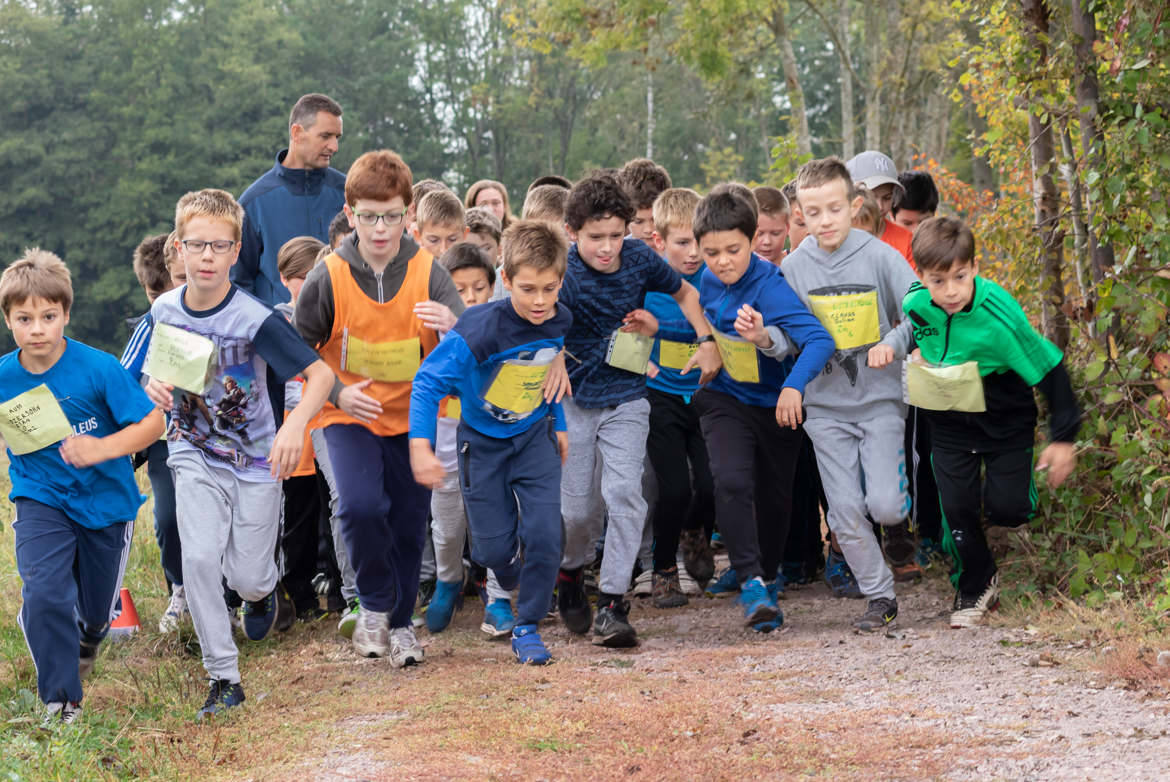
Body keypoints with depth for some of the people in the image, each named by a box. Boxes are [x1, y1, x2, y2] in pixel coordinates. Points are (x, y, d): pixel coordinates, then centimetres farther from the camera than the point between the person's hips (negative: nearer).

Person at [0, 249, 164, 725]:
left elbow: (152, 422, -16)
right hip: (40, 501, 0)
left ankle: (86, 641, 55)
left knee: (97, 609, 15)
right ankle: (61, 701, -5)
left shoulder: (98, 369, -19)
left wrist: (103, 448, -31)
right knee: (43, 594, -22)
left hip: (104, 501, 0)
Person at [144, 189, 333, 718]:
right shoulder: (165, 310, -7)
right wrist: (155, 386, -14)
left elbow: (321, 374, -23)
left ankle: (262, 589, 44)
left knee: (245, 576, 3)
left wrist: (295, 426, -40)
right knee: (199, 557, -17)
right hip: (195, 453, 2)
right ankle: (223, 678, -6)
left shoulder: (255, 319, -22)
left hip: (257, 457, -2)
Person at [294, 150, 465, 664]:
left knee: (409, 521, 8)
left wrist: (453, 327, -40)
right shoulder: (327, 278, -12)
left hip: (414, 414, 2)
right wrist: (335, 392, -14)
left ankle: (400, 622, 28)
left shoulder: (427, 273, -10)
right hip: (350, 414, -2)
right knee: (360, 506, -23)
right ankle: (375, 603, 2)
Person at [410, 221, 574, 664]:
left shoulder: (560, 322, -12)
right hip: (484, 441, -3)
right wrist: (420, 445, -31)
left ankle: (527, 627, 6)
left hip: (534, 436, 3)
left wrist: (558, 424, 20)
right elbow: (428, 380, -24)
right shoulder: (482, 329, -29)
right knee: (495, 547, 1)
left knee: (544, 535, -12)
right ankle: (508, 588, 38)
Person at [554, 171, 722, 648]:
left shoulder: (639, 259, -6)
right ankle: (570, 573, 33)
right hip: (573, 399, -1)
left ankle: (611, 605, -12)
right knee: (578, 508, 1)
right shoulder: (562, 274, -16)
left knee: (623, 492, -16)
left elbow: (685, 293, 12)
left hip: (625, 399, 1)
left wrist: (708, 343, 1)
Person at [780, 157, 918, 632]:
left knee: (884, 505, -12)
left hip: (880, 399, -2)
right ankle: (879, 596, 13)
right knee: (845, 512, -2)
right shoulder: (794, 267, 1)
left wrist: (893, 343, -24)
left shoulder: (879, 256, -7)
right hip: (825, 405, 2)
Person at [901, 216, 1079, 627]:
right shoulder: (914, 304, -18)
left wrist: (1063, 438, -17)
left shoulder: (1000, 316, -30)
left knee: (1008, 508, -10)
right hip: (949, 420, 3)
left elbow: (1050, 370, -20)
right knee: (956, 507, -2)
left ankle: (994, 492, 27)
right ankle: (974, 586, 19)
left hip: (1004, 419, -3)